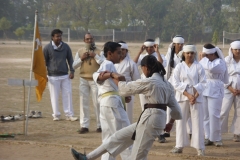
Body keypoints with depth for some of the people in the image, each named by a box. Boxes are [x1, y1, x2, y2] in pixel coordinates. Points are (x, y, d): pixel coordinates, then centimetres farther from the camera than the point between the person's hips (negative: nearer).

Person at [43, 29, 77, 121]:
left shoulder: (66, 47, 5)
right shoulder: (47, 48, -3)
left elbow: (70, 59, 11)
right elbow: (44, 61, 2)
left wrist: (72, 71, 2)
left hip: (65, 76, 3)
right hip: (53, 76, -2)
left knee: (67, 95, 2)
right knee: (54, 96, 2)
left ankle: (69, 115, 6)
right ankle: (56, 115, 11)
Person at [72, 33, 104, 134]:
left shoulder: (99, 52, -2)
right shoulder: (80, 52, 9)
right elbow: (74, 66, 8)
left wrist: (95, 56, -18)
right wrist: (81, 58, -7)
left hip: (95, 80, -3)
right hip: (83, 80, 3)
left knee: (97, 103, 0)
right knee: (84, 102, 3)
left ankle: (100, 125, 7)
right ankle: (84, 126, 6)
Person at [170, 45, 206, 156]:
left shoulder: (199, 67, 3)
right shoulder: (179, 67, 3)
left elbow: (202, 83, 0)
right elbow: (176, 84, -3)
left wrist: (195, 96, -13)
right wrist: (187, 94, -12)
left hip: (196, 97, 0)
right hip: (182, 97, 1)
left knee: (197, 122, -2)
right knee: (181, 121, 1)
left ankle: (200, 147, 2)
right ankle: (179, 146, 10)